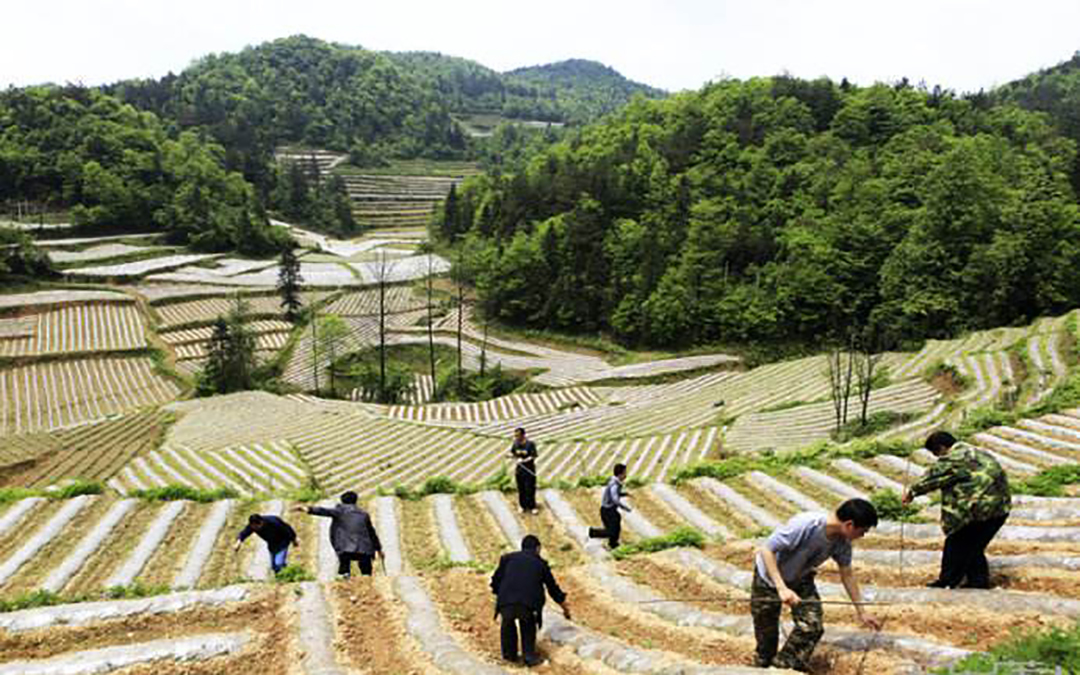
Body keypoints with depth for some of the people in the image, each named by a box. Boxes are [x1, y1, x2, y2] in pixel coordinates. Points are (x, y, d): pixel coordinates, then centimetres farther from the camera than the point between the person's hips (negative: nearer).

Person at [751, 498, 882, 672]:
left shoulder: (843, 542, -16)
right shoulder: (804, 525, -37)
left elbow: (847, 575, 1)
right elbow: (766, 550, -33)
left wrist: (861, 612, 7)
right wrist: (782, 588, -39)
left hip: (801, 579, 5)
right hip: (769, 578, -5)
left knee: (813, 626, -13)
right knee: (767, 636, 3)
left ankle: (783, 669, 3)